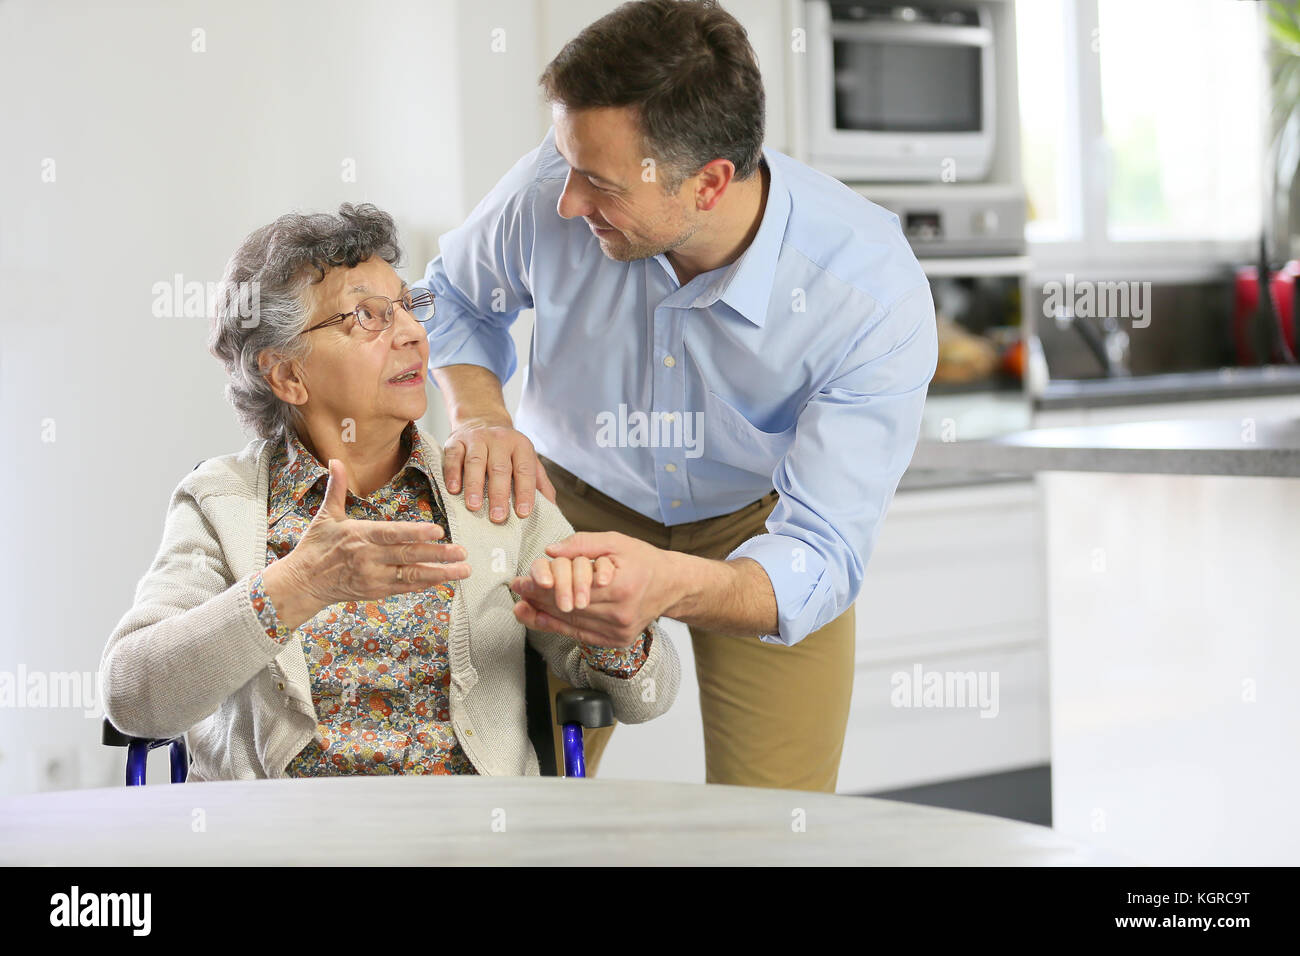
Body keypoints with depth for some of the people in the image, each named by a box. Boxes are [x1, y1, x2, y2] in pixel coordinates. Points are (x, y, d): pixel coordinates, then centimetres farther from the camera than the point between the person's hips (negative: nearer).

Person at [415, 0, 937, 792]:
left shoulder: (875, 295, -34)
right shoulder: (551, 193, -27)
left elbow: (820, 558, -36)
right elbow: (456, 299, -1)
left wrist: (673, 586, -57)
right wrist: (479, 414, -23)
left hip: (763, 521, -1)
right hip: (574, 498, 2)